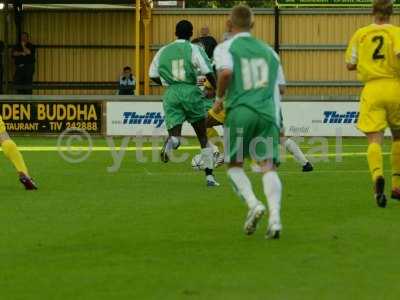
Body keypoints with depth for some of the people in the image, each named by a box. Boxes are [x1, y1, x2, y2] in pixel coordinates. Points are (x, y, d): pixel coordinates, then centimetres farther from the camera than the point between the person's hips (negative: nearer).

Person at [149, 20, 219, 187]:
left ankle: (170, 142, -42)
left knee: (175, 134, -2)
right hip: (190, 92, -2)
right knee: (203, 136, 11)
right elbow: (208, 73, -7)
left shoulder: (163, 51, 12)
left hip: (171, 93, 2)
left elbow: (153, 75, 16)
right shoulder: (194, 49, 1)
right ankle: (209, 176, 11)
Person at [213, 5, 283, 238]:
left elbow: (226, 72, -16)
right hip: (268, 112, 3)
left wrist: (220, 98, -1)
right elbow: (279, 87, 21)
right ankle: (275, 218, -23)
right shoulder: (267, 50, 19)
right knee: (269, 166, -4)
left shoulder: (225, 48, 4)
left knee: (234, 165, 13)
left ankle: (253, 204, -11)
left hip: (240, 112, -3)